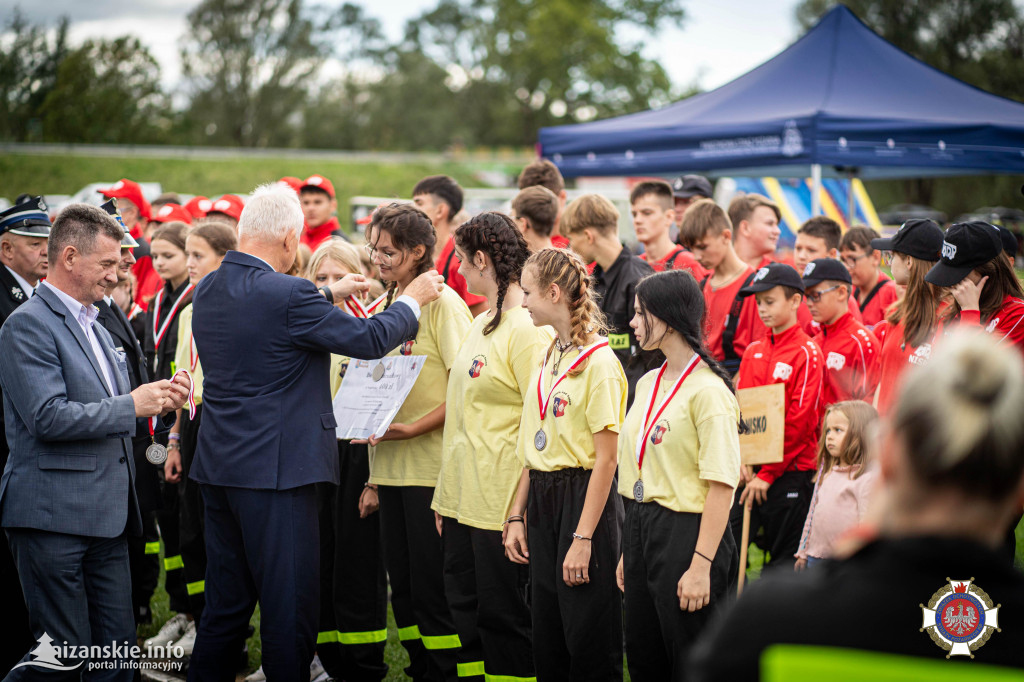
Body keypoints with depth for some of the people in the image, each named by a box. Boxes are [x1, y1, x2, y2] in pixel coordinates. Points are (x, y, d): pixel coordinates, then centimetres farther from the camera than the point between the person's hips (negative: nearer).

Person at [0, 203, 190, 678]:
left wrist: (159, 400, 6)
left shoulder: (94, 326, 20)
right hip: (54, 514, -9)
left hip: (107, 514, 9)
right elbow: (49, 417, -19)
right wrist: (133, 404, -14)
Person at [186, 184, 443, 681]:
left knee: (225, 602, 17)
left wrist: (327, 294, 30)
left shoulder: (207, 290, 6)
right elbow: (371, 339, -12)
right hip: (275, 469, -8)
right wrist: (412, 300, 5)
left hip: (217, 467, 8)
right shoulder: (287, 294, -19)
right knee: (289, 607, 1)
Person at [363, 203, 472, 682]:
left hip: (431, 466, -7)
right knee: (402, 584, 12)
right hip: (391, 464, 7)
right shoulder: (389, 305, 13)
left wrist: (413, 428, -20)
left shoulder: (442, 302, -10)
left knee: (432, 586, -4)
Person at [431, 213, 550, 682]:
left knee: (501, 613, 0)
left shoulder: (527, 329, -15)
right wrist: (445, 494, 17)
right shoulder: (482, 323, 14)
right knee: (464, 607, 14)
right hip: (463, 494, 9)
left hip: (501, 501, -9)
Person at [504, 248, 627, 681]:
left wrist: (583, 537, -18)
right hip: (542, 500, 8)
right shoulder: (547, 359, 11)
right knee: (547, 642, 13)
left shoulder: (598, 362, -14)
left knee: (588, 645, -1)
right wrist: (517, 516, 10)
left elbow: (605, 460, -16)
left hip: (584, 498, -8)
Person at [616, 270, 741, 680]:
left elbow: (721, 486, -18)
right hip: (640, 528, 8)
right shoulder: (648, 384, 12)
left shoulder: (708, 390, -14)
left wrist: (701, 566, -21)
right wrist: (628, 550, 14)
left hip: (687, 533, -8)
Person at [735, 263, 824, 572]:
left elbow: (800, 421, -13)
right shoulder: (754, 350, 12)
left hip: (790, 474, -6)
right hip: (751, 472, 6)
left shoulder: (807, 352, -9)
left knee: (786, 558, 0)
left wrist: (768, 474, -14)